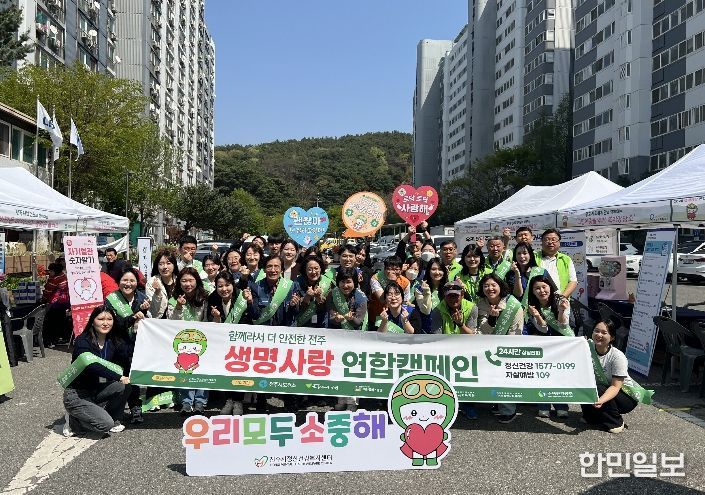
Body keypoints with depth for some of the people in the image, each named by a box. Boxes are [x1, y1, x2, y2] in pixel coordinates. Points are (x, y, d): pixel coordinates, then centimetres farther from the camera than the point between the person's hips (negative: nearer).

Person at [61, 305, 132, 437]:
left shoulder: (113, 341, 0)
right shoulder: (82, 341, -18)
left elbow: (129, 355, -16)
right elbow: (92, 365, -34)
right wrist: (118, 377, -38)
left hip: (96, 391, 6)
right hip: (76, 395, -6)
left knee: (125, 386, -20)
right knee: (106, 424, -22)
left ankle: (114, 421, 0)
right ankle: (73, 421, 4)